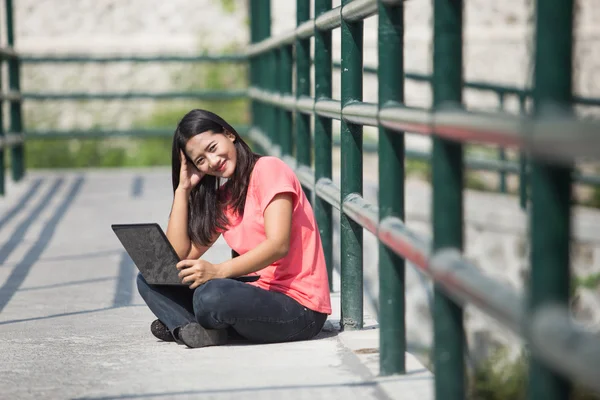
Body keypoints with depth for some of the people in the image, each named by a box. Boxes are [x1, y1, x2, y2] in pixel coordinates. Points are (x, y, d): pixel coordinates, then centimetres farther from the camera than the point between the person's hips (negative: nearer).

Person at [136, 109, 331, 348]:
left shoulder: (268, 169, -6)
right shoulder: (221, 198, 16)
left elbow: (278, 245, -18)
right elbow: (178, 257, 7)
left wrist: (218, 271, -31)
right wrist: (183, 188, 7)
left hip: (300, 307, -8)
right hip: (257, 295, 8)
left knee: (211, 295, -36)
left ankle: (181, 324, -5)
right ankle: (196, 330, -20)